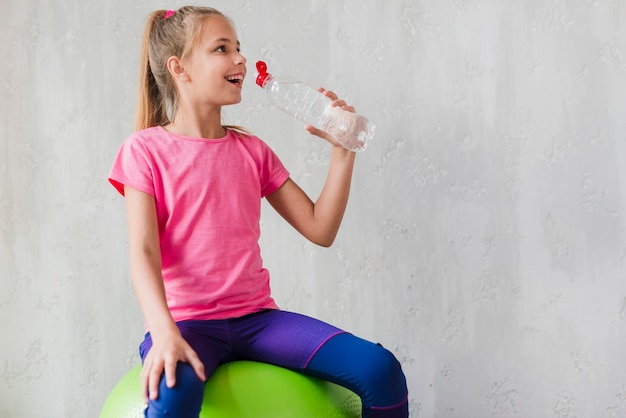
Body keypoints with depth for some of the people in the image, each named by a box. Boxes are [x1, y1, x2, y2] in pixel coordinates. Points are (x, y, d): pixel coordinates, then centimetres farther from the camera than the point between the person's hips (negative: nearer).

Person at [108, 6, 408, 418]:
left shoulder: (253, 151, 12)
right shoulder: (146, 149, 0)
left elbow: (321, 229, 11)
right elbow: (143, 253, -12)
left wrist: (343, 150, 2)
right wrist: (164, 333, -28)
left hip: (256, 315, 4)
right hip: (187, 321, -4)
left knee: (380, 368, -16)